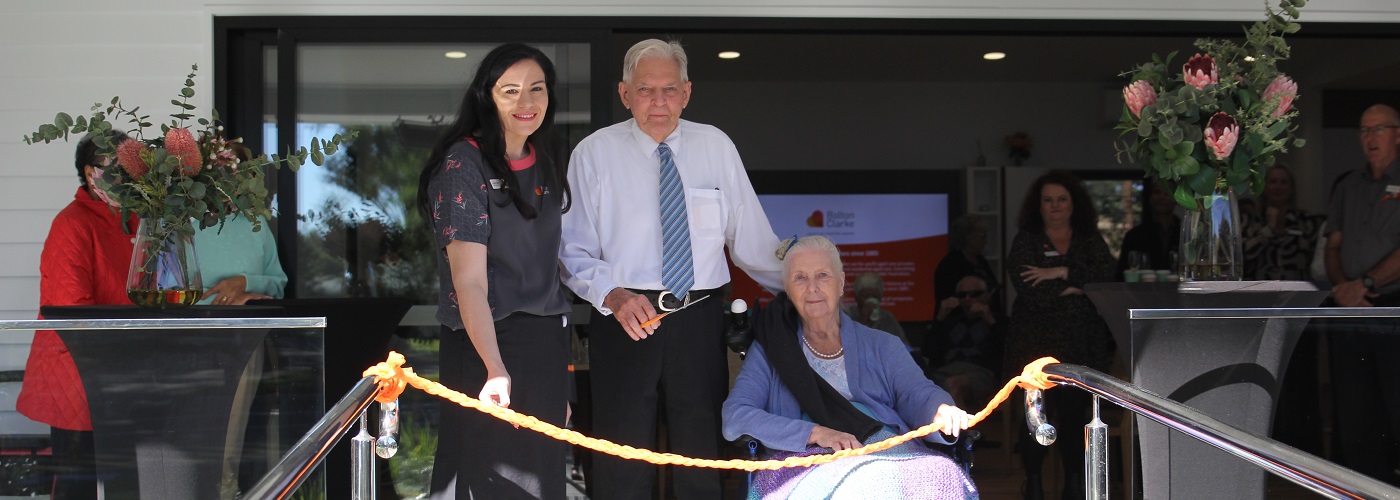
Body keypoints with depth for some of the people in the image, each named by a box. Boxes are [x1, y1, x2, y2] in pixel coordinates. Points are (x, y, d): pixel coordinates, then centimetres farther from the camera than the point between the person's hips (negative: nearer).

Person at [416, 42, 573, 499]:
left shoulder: (548, 159, 9)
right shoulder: (465, 164, -13)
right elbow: (468, 280, -22)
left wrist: (563, 348, 11)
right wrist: (496, 370, -34)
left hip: (547, 337, 7)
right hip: (486, 342, -7)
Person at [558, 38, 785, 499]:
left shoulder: (716, 147, 7)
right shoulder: (594, 153, 0)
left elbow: (751, 237, 12)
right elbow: (574, 251, -4)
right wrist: (614, 295, -21)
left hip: (700, 321, 2)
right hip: (626, 319, -2)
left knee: (702, 457, 10)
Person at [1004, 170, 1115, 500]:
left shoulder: (1091, 242, 12)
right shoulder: (1026, 242, 3)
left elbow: (1106, 274, -7)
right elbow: (1031, 292, -12)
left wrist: (1062, 272, -14)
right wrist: (1079, 286, -7)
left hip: (1083, 345, 2)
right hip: (1039, 345, -2)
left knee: (1075, 412, 2)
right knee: (1039, 413, -3)